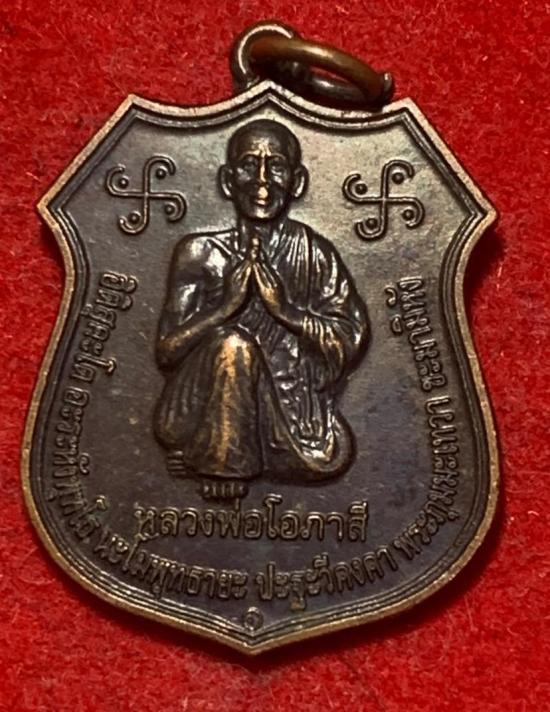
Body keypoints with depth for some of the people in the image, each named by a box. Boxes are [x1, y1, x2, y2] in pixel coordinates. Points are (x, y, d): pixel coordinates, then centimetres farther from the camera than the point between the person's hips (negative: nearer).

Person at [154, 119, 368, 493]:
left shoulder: (315, 254, -2)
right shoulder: (201, 252, -3)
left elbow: (351, 344, -5)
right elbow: (167, 350, -5)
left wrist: (288, 309, -19)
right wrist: (224, 305, -20)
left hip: (290, 403, 0)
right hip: (211, 405, 0)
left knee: (329, 457, -26)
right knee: (233, 344, -29)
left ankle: (259, 454, 2)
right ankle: (219, 461, -11)